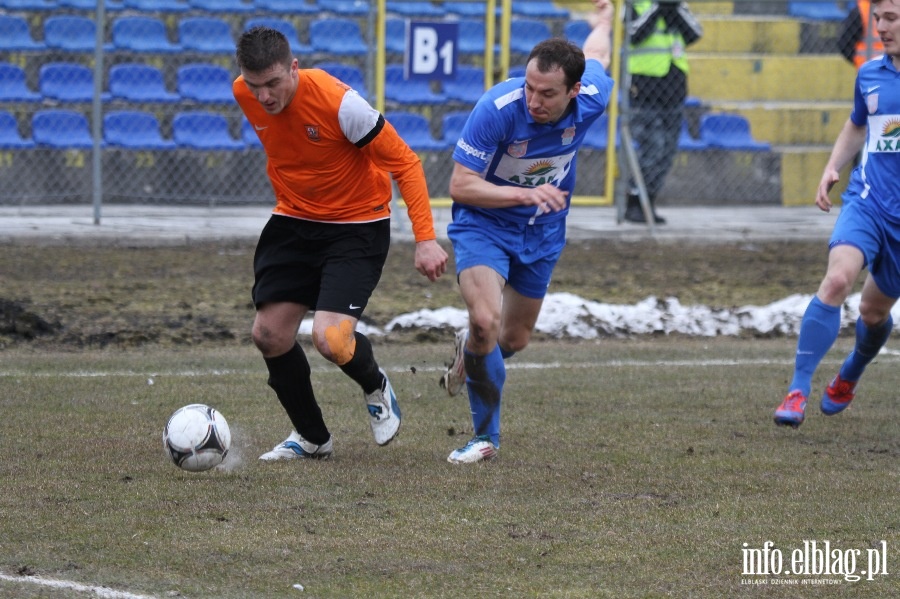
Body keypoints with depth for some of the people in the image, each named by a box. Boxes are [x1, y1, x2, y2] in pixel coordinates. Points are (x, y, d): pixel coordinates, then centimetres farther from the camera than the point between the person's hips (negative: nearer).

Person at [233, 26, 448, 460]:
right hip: (293, 222, 6)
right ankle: (311, 437, 21)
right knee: (269, 334, -2)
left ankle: (376, 388, 15)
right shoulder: (244, 93, -10)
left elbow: (405, 163, -20)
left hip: (357, 225, -6)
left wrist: (426, 239, -25)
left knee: (331, 339, -21)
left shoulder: (338, 103, -28)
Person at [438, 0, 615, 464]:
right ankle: (486, 437, -8)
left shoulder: (592, 99, -21)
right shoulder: (497, 109, -32)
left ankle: (470, 353, 55)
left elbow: (595, 55, 5)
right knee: (485, 320, -26)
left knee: (514, 339, 16)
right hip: (483, 223, -4)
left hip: (542, 232, 4)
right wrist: (525, 194, -39)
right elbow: (460, 185, -25)